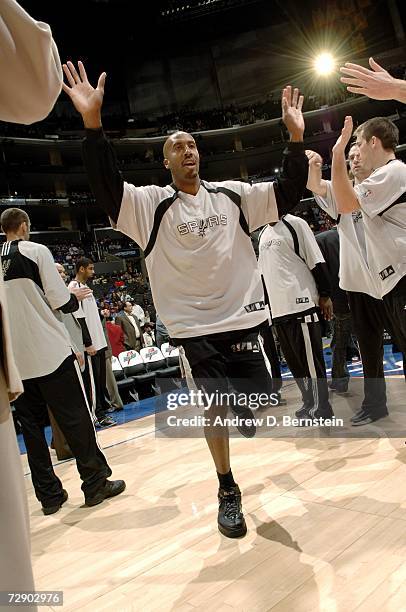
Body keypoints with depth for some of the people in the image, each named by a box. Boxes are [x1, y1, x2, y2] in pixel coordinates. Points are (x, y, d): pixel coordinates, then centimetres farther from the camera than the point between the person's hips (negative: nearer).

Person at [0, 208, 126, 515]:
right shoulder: (35, 251, -6)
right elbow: (61, 302, -10)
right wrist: (75, 298, 11)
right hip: (51, 352, -5)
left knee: (32, 426, 12)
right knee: (76, 421, 5)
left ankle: (49, 494, 18)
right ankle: (96, 483, 13)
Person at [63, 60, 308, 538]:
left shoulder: (232, 194, 8)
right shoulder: (152, 204, -1)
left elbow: (287, 193, 7)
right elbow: (107, 189, -15)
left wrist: (295, 137, -5)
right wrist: (92, 123, -27)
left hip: (241, 317, 3)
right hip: (193, 327, -2)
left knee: (256, 409, 2)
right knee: (214, 407, 3)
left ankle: (239, 409, 41)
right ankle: (227, 490, 25)